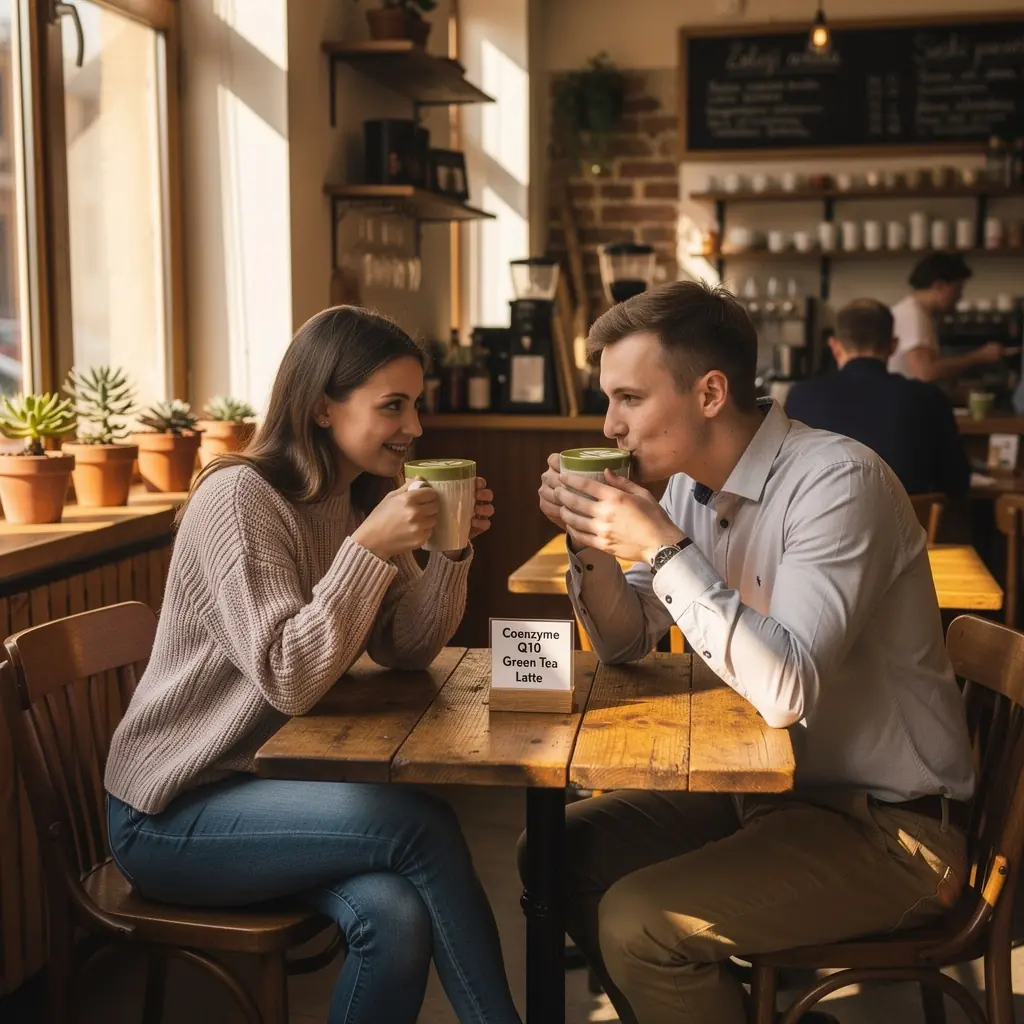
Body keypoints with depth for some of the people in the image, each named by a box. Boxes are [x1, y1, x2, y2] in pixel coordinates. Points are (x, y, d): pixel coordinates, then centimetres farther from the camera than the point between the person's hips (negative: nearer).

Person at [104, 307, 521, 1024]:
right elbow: (289, 680, -25)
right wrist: (368, 549, -30)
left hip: (274, 778, 6)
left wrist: (451, 549, -10)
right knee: (424, 826, -23)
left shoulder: (362, 503, 5)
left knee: (398, 918, -24)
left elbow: (406, 651, 4)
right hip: (173, 812, -6)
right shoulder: (240, 496, -18)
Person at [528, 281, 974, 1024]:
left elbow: (786, 692, -33)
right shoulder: (691, 484, 1)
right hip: (767, 787, 8)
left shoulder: (838, 480, -23)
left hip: (889, 825, -8)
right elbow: (627, 645, 8)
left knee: (639, 922, -21)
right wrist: (591, 543, -10)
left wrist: (660, 546, -30)